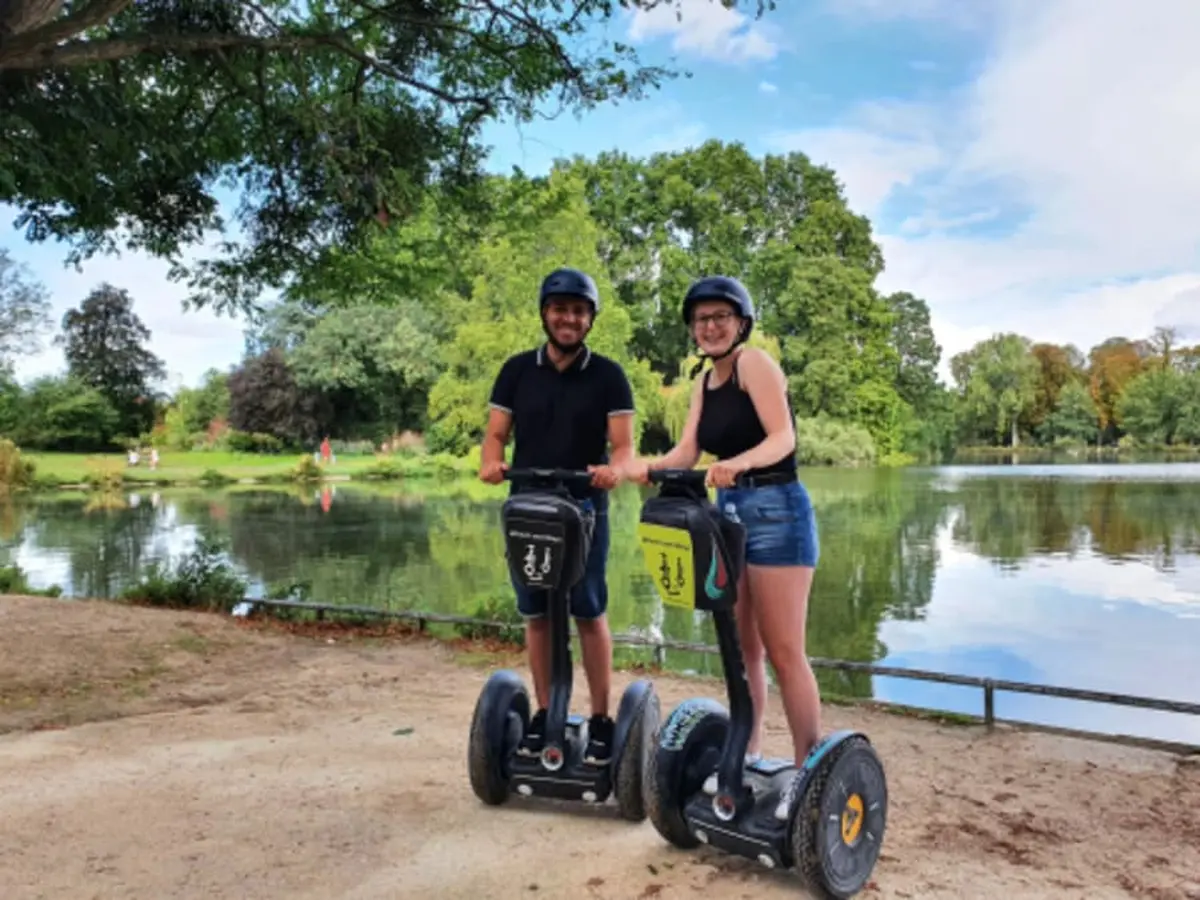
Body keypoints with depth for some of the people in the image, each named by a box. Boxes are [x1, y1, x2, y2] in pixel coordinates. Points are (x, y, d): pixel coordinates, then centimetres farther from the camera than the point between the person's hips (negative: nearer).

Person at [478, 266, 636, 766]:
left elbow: (623, 445, -8)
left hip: (585, 508, -2)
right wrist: (490, 462, -21)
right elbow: (496, 434, 2)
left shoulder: (608, 376, -1)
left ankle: (600, 719, 12)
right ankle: (544, 713, 21)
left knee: (590, 614, 1)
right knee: (536, 615, 8)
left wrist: (613, 470, -31)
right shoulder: (517, 370, 5)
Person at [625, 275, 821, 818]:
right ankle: (748, 756, 24)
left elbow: (783, 437, -21)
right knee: (741, 649, 12)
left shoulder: (754, 363, -9)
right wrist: (640, 469, -16)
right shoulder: (705, 382, 14)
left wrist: (737, 463, -39)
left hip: (776, 511, -8)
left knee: (783, 651, -5)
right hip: (730, 512, 8)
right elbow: (685, 453, 3)